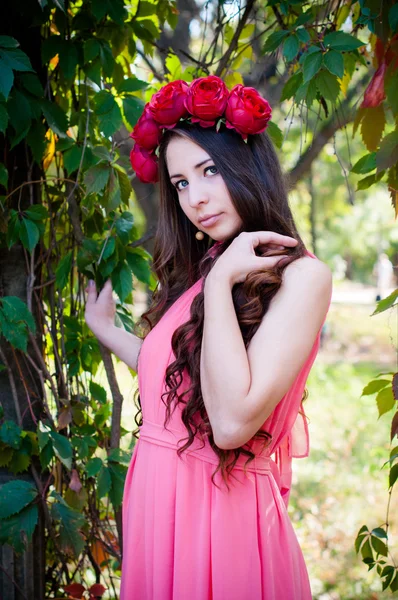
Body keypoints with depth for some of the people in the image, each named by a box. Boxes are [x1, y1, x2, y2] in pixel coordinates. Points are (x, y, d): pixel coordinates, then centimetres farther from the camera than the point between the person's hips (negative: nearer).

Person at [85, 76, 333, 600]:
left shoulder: (300, 275, -15)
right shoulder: (194, 271, 6)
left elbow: (233, 422, -25)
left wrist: (221, 282, -20)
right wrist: (106, 329, 20)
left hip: (222, 510, -7)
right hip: (154, 497, 7)